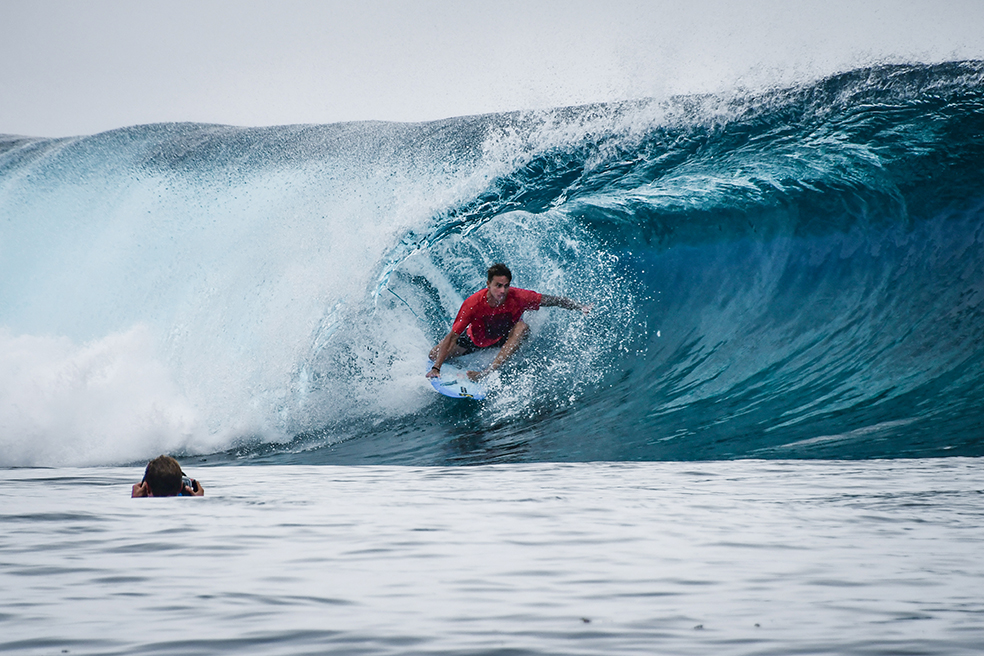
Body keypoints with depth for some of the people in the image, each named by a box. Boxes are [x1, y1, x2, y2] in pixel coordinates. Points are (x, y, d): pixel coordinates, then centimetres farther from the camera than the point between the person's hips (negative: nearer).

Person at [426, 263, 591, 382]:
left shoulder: (517, 297, -33)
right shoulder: (473, 304, -34)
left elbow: (552, 300, -21)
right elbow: (452, 337, -30)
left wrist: (580, 307, -30)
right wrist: (436, 368, -35)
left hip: (504, 338, 0)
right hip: (476, 338, 0)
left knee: (522, 327, -34)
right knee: (434, 355, -12)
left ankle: (487, 372, -36)